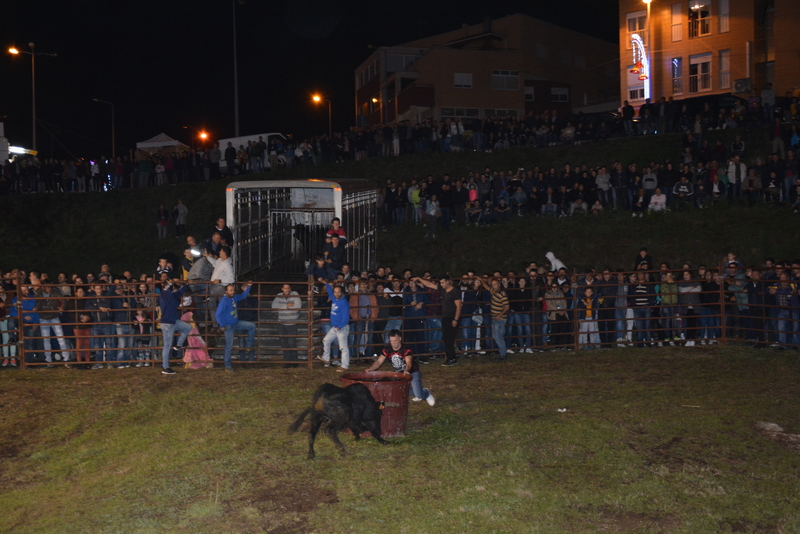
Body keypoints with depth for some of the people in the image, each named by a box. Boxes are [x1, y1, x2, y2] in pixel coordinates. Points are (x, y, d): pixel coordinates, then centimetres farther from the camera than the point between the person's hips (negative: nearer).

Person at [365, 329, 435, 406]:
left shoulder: (406, 350, -24)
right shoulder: (387, 350, -9)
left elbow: (409, 362, -40)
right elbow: (379, 361, -14)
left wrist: (406, 370, -63)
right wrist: (370, 369, -33)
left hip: (413, 373, -6)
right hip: (399, 374, 6)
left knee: (419, 395, -18)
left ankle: (426, 392, 24)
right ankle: (417, 395, 18)